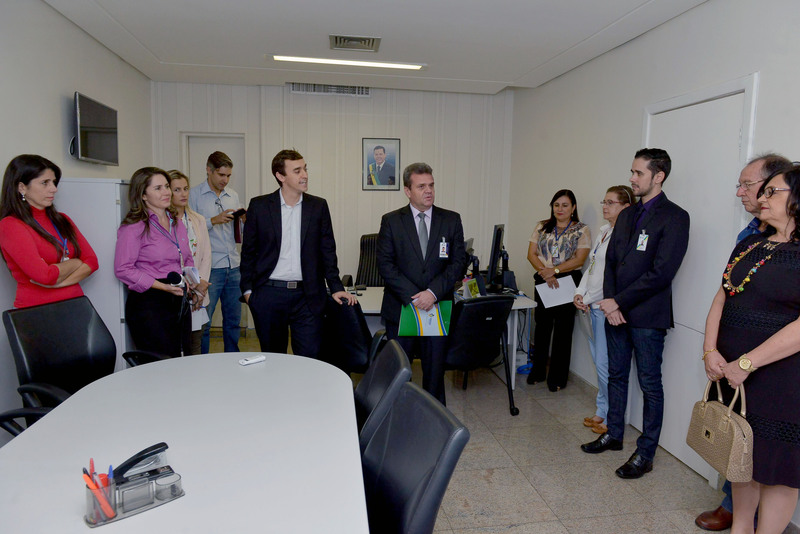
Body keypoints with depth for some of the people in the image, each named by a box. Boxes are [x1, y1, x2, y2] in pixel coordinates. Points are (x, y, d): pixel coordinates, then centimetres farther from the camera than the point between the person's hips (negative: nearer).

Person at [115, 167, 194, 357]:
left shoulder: (176, 223, 14)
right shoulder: (134, 227, -8)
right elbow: (123, 269, -14)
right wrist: (163, 286, -19)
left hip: (180, 302, 7)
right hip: (149, 304, -7)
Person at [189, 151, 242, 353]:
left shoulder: (233, 195, 15)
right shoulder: (194, 195, 0)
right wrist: (213, 221, -18)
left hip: (234, 266, 5)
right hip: (209, 268, -5)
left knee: (233, 319, 11)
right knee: (203, 322, -1)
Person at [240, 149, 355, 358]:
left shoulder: (318, 206, 4)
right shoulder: (259, 206, 1)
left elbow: (327, 251, 7)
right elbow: (248, 250, 6)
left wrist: (336, 287, 2)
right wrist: (247, 289, 2)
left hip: (307, 296, 0)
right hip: (268, 294, 0)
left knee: (310, 357, 1)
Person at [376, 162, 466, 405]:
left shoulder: (451, 220, 5)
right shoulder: (391, 221, 1)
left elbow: (459, 261, -1)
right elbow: (385, 264, -6)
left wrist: (433, 292, -14)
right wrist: (413, 296, -15)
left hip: (438, 307, 1)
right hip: (401, 307, -1)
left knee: (435, 369, 10)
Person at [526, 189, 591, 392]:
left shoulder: (582, 230, 1)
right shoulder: (542, 227, 10)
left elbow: (579, 259, -9)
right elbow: (531, 254, 3)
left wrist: (554, 270, -20)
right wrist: (545, 272, -13)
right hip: (543, 282, 3)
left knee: (563, 328, 2)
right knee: (542, 325, 8)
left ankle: (557, 377, 13)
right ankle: (537, 371, 21)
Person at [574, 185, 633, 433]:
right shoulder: (604, 232, 14)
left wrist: (589, 299, -14)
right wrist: (580, 293, 4)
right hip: (594, 307, 9)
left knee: (605, 364, -2)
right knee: (599, 361, 15)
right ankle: (601, 411, 27)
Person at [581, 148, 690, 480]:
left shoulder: (674, 217, -10)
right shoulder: (627, 215, 13)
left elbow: (661, 272, -17)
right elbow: (611, 260, 10)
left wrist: (618, 302, -15)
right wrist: (609, 302, -4)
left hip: (647, 316, -7)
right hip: (616, 312, 7)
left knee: (650, 384, 5)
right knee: (616, 376, 17)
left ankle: (645, 454, 17)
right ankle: (614, 434, 33)